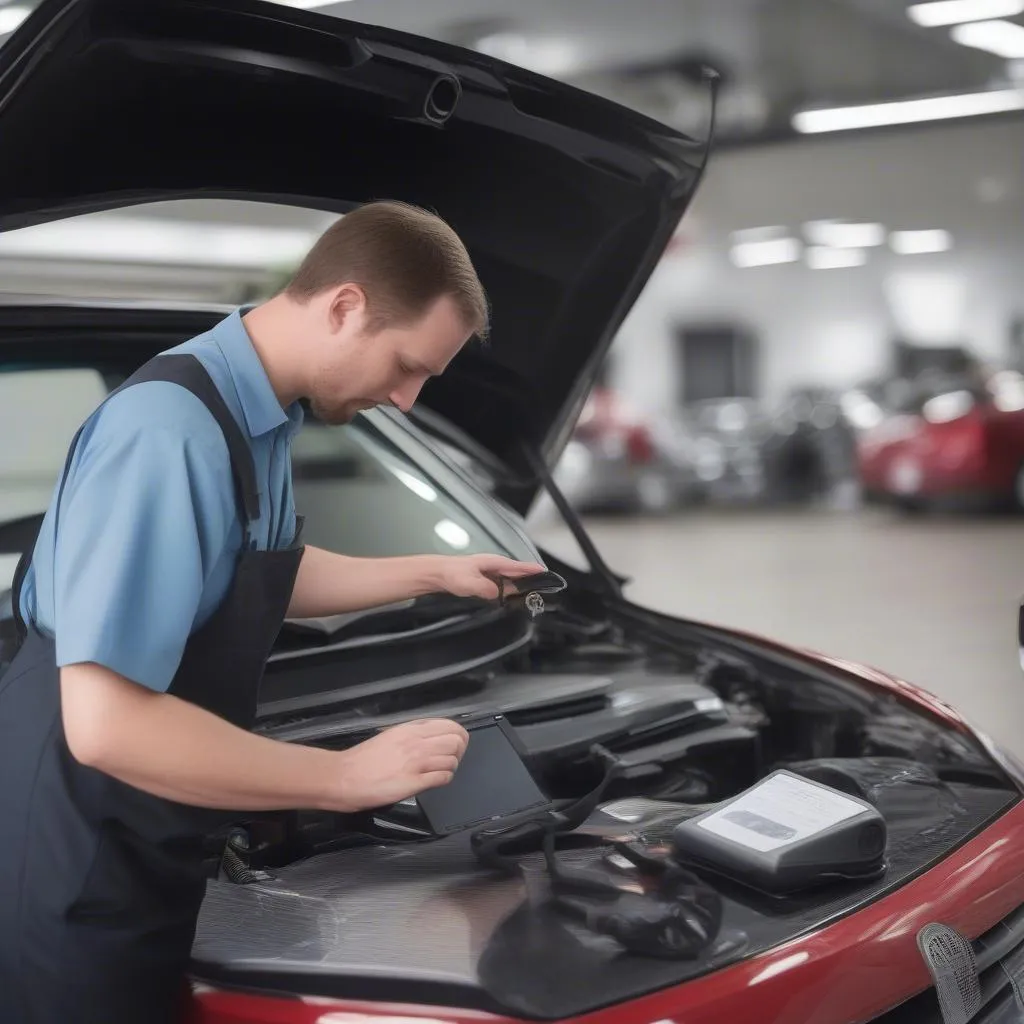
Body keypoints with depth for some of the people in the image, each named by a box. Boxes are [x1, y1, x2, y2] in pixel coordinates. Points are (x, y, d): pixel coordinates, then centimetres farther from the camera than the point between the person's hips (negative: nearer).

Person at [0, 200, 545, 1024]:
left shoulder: (260, 414, 2)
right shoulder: (170, 434, -29)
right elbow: (105, 724, -33)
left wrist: (433, 573, 22)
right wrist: (348, 776, -26)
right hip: (75, 870, -9)